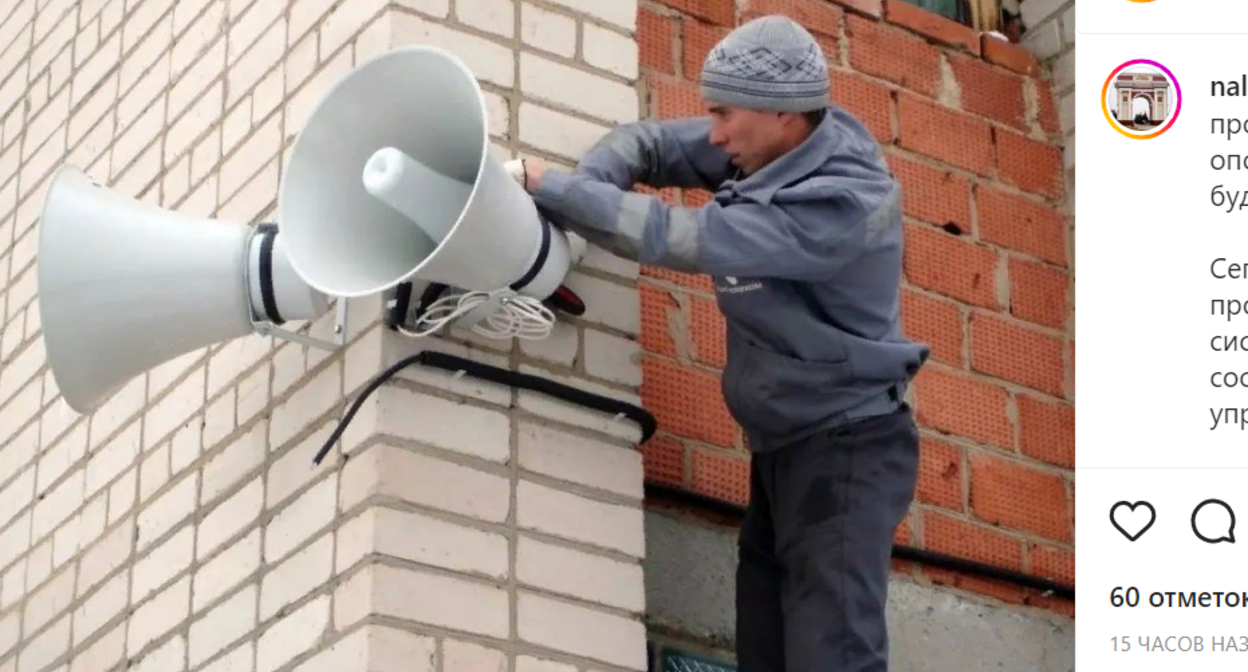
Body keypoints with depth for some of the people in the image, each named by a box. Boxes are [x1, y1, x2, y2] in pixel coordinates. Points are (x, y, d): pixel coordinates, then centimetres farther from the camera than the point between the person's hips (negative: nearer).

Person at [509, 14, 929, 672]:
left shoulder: (844, 201, -27)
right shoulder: (770, 147, -1)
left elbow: (678, 237, -29)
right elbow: (647, 142, 6)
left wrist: (550, 185, -21)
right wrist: (579, 190, -16)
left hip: (846, 445, -9)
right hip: (783, 444, 9)